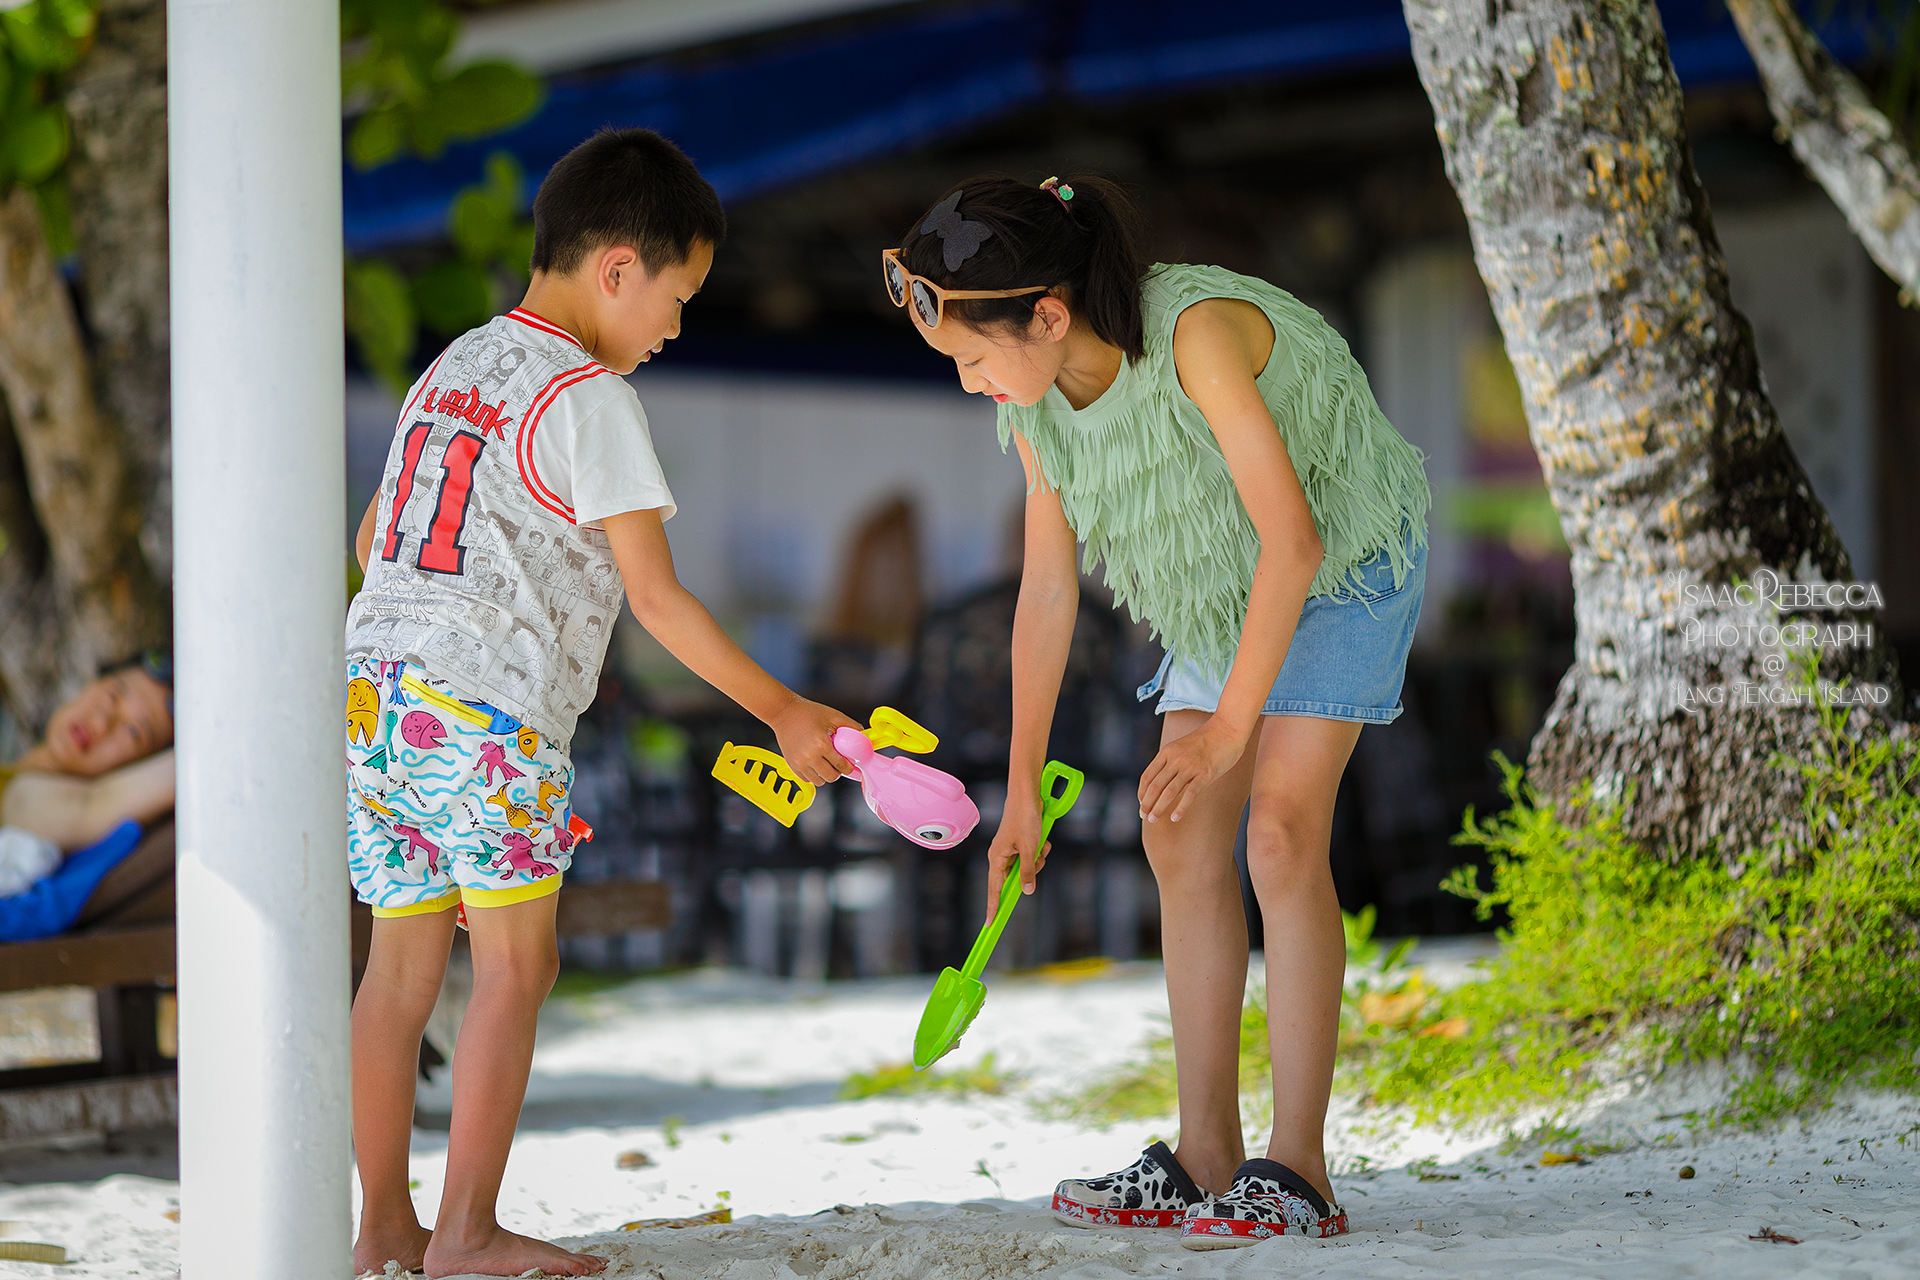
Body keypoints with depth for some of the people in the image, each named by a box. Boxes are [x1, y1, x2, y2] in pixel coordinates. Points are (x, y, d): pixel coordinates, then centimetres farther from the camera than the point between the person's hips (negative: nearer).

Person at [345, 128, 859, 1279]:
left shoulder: (451, 370, 19)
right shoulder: (589, 399, -6)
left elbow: (373, 537, 26)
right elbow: (658, 597, -9)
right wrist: (785, 713, -3)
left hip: (373, 693, 8)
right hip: (487, 706, -8)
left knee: (404, 961, 10)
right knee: (516, 962, -2)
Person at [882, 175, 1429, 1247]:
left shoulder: (1199, 330, -35)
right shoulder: (1038, 404, -11)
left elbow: (1292, 535, -33)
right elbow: (1046, 595, -1)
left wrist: (1229, 726, -29)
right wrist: (1022, 787, 3)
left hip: (1346, 559, -7)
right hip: (1231, 585, 8)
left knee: (1282, 834, -18)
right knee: (1184, 840, 2)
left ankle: (1299, 1172, -15)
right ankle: (1207, 1161, 7)